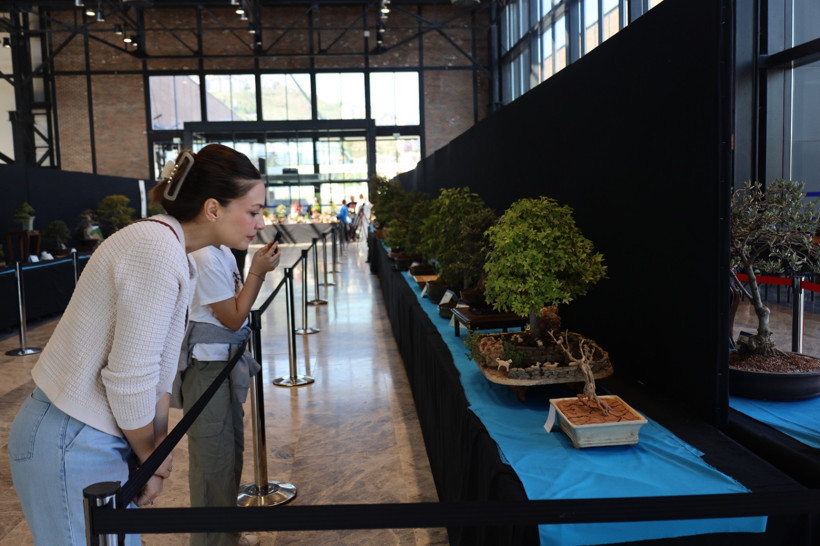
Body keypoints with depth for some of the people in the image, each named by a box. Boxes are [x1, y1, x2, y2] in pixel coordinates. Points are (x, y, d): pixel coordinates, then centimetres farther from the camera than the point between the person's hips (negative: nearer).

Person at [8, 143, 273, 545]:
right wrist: (150, 455, -7)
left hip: (99, 435, 9)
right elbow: (129, 377, -24)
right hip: (71, 444, -9)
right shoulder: (157, 251, -24)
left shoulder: (175, 252, 7)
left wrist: (156, 451, 8)